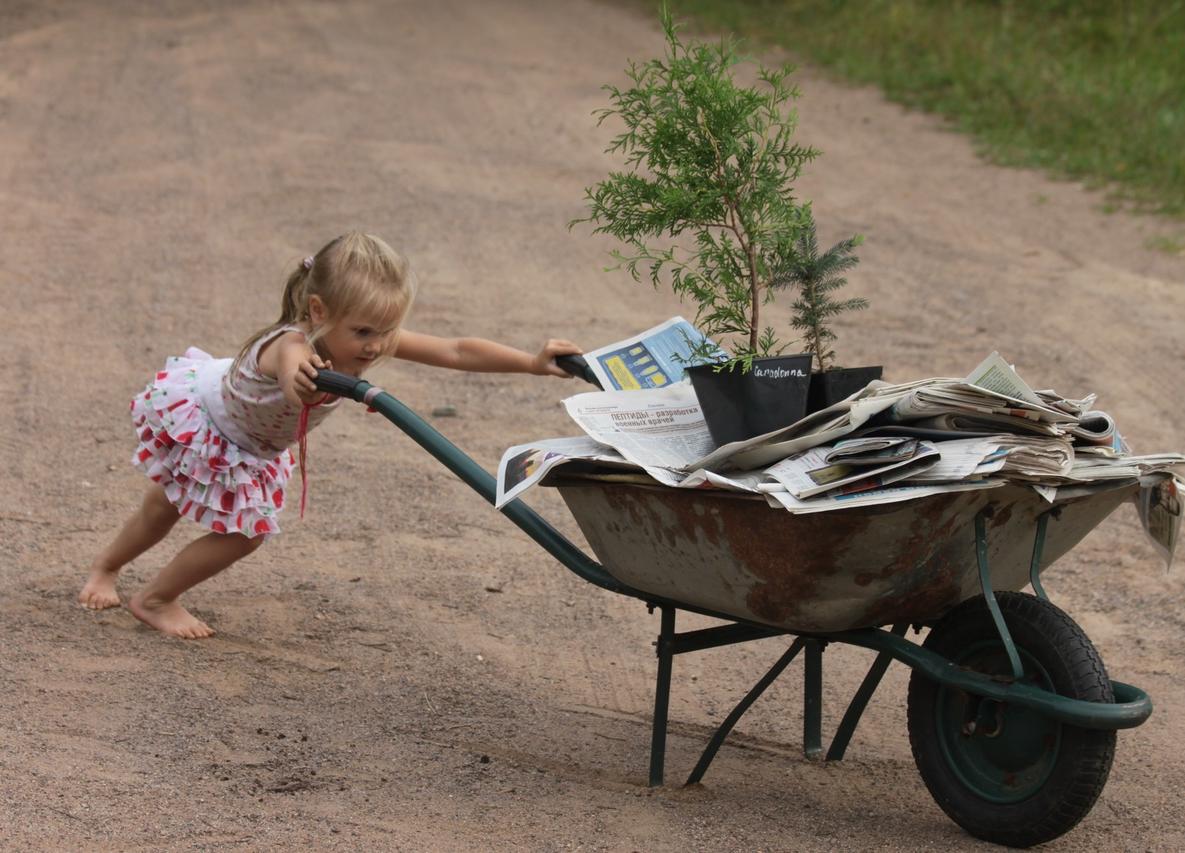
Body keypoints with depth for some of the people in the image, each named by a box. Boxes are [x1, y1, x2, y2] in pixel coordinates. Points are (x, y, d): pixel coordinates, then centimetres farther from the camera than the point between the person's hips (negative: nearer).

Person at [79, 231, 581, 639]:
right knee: (246, 530, -6)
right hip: (187, 409, -7)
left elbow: (458, 351, -29)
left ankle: (105, 569, 50)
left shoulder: (374, 341, -29)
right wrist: (300, 380, -96)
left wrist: (532, 362, -36)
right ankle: (153, 601, 16)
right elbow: (293, 368, -74)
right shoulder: (293, 347, -48)